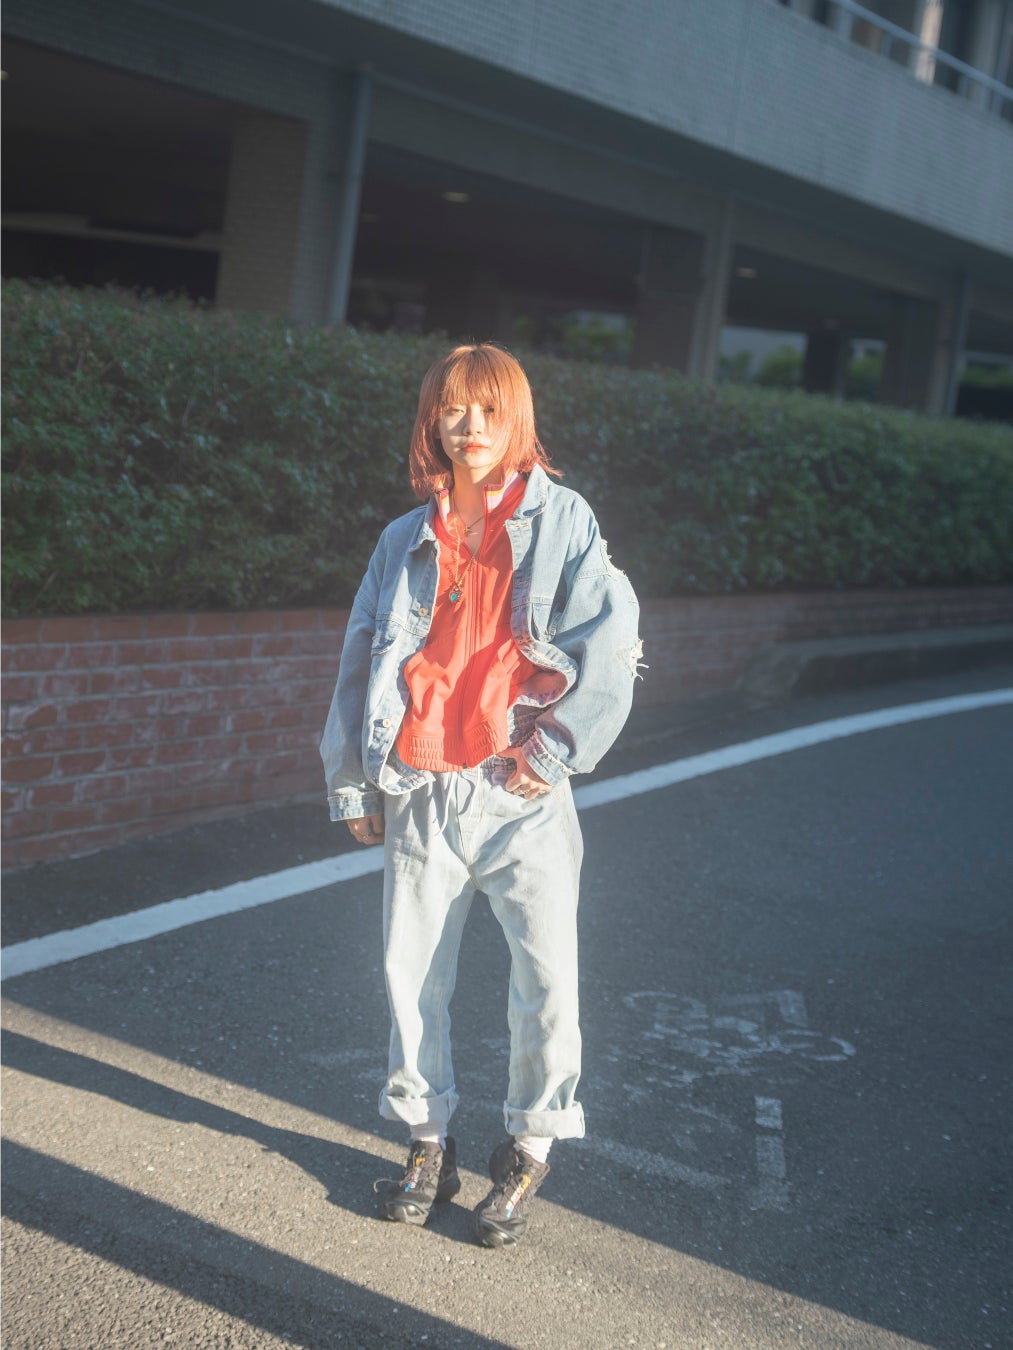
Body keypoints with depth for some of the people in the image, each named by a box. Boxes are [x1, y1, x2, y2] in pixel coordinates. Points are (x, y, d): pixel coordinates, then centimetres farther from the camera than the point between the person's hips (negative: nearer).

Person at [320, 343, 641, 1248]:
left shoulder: (561, 521, 2)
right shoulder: (407, 542, 12)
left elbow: (611, 642, -6)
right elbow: (362, 663, 14)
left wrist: (554, 747, -10)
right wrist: (352, 782, 11)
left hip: (520, 793, -3)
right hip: (418, 792, 3)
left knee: (547, 977, -2)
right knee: (412, 970, 9)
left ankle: (528, 1154, 18)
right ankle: (429, 1141, 27)